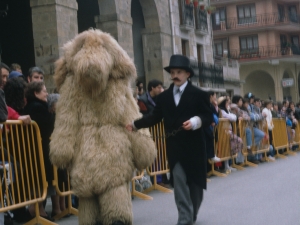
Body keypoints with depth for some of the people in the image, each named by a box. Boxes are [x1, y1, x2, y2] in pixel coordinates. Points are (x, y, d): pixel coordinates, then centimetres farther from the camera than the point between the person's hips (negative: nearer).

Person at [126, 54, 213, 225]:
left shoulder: (199, 94, -1)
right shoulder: (164, 97, 8)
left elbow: (208, 117, -6)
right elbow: (155, 117, 5)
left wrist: (195, 121, -25)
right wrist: (135, 124, -5)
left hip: (194, 146, -1)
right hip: (175, 147, 2)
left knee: (195, 182, 11)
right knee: (179, 182, -5)